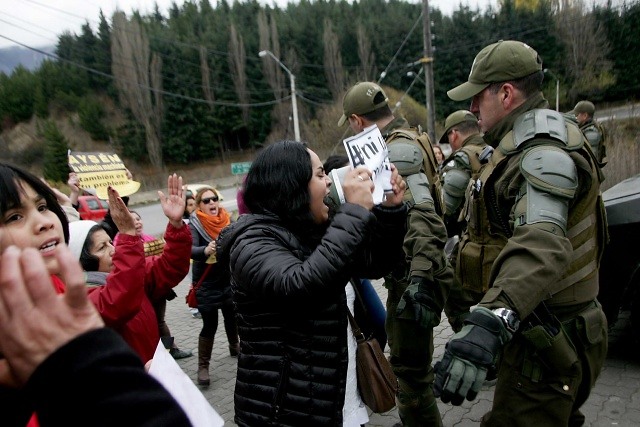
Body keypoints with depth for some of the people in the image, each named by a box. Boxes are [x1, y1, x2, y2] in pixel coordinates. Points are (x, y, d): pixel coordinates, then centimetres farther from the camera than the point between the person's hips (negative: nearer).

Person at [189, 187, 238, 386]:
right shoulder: (195, 224, -13)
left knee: (232, 317, 19)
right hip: (206, 283, -4)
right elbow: (191, 249, -30)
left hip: (229, 279, 4)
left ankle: (234, 347, 44)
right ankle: (203, 366, 10)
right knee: (209, 325, -5)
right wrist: (206, 250, -49)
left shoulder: (227, 219, -1)